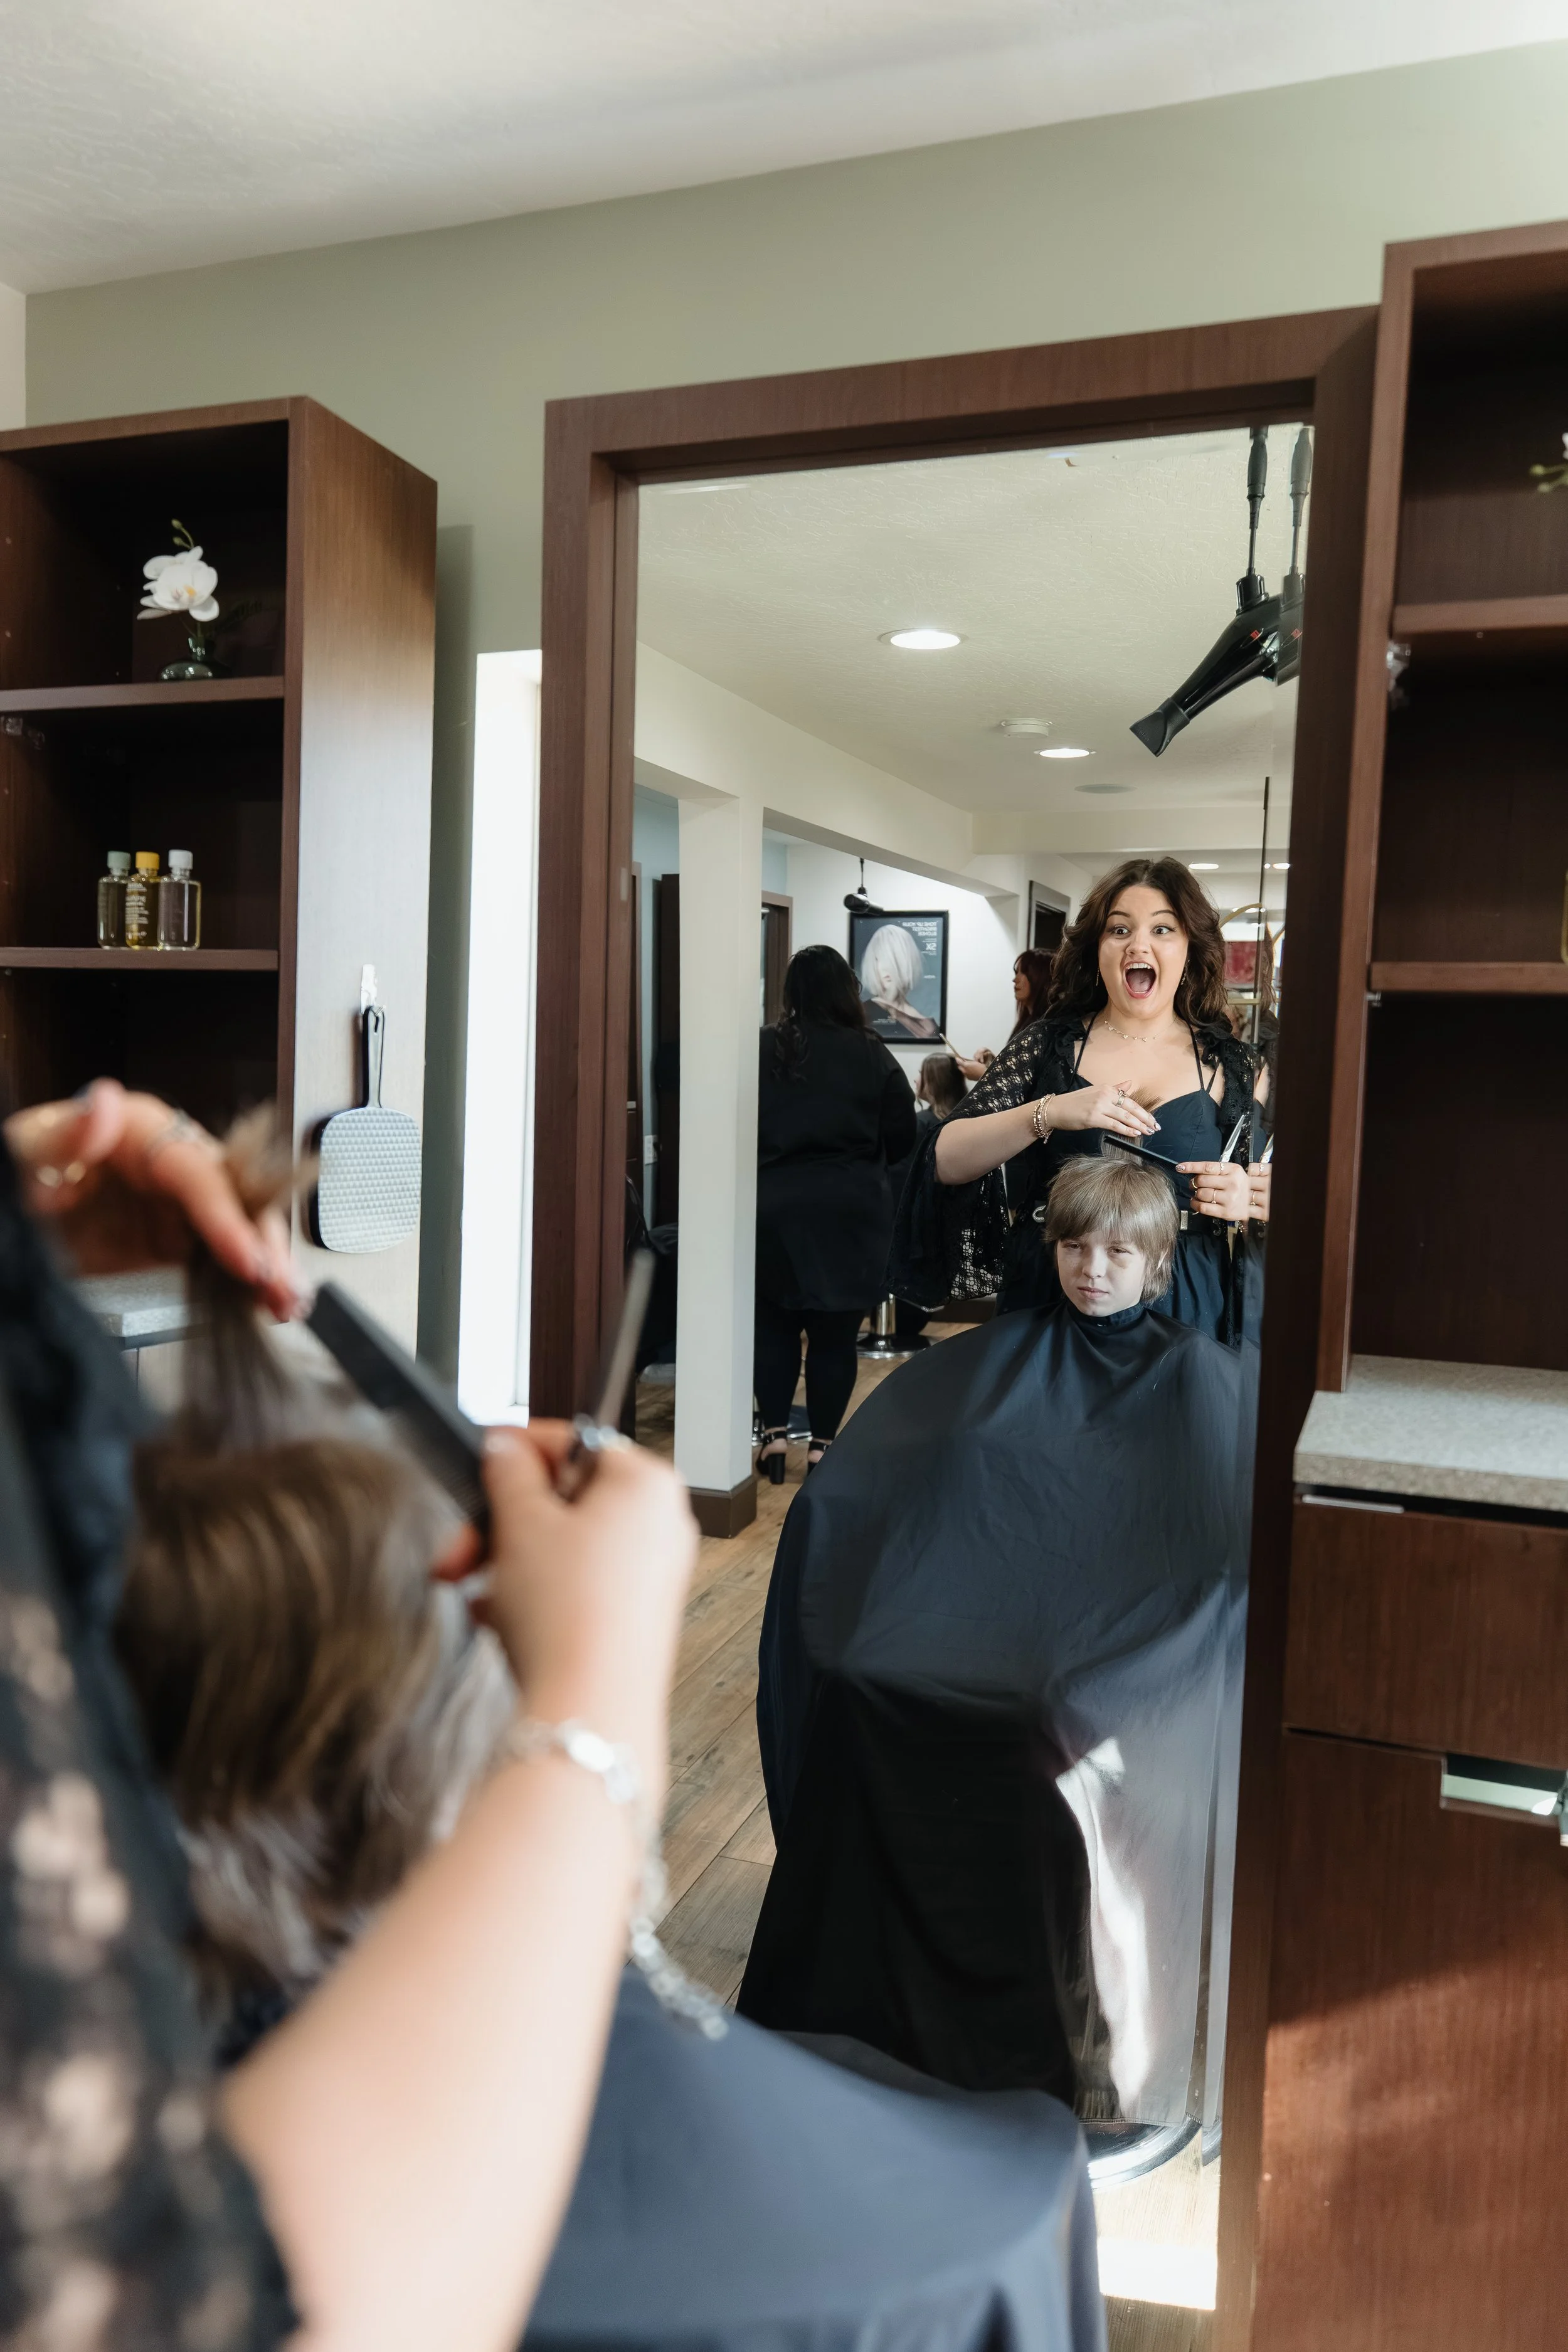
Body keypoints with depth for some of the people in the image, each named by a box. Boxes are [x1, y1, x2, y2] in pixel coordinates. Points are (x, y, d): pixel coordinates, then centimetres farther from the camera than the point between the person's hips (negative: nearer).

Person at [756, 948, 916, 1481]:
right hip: (850, 1211, -1)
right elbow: (902, 1134, 0)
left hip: (774, 1208, 1)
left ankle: (775, 1434, 12)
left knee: (773, 1322, 13)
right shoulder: (872, 1056, -6)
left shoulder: (763, 1050, -5)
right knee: (835, 1331, 6)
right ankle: (822, 1443, 11)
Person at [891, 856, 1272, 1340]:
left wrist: (1246, 1198, -14)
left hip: (1184, 1310, 0)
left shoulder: (1234, 1066, 3)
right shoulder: (1045, 1045, 2)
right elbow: (947, 1161, -7)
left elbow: (1271, 1191, 9)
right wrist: (1048, 1113, -22)